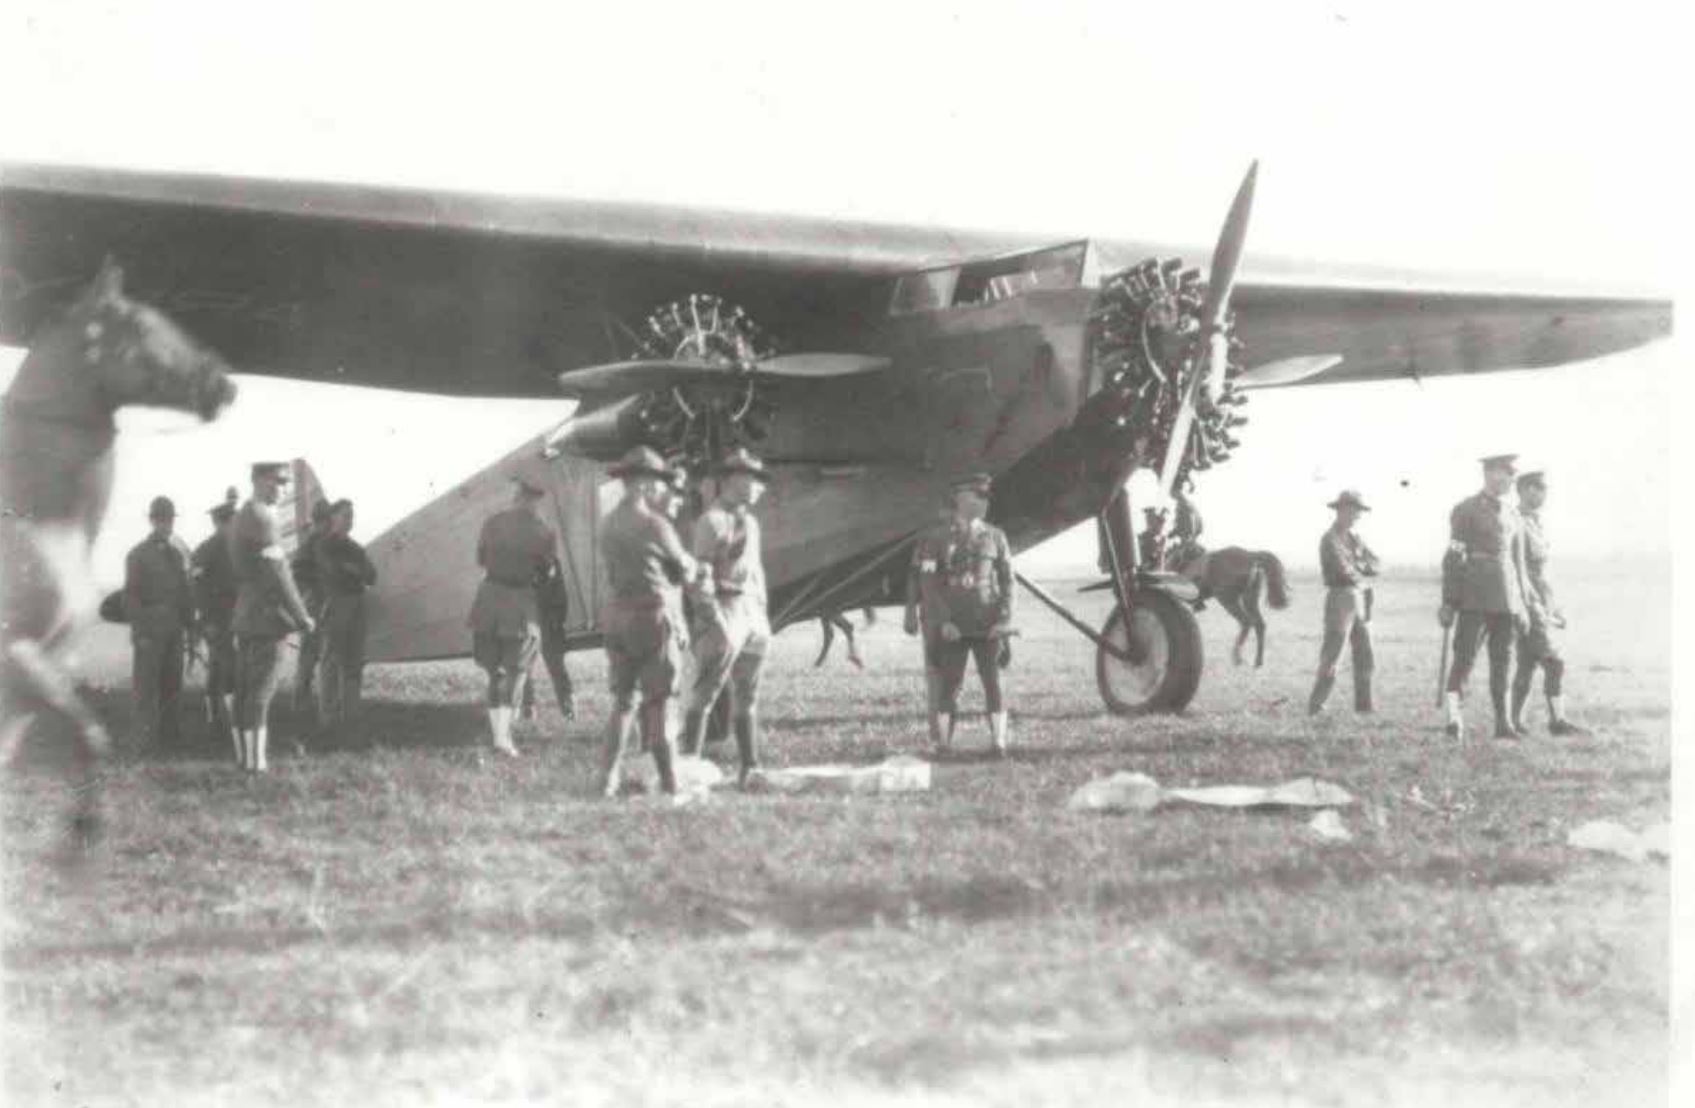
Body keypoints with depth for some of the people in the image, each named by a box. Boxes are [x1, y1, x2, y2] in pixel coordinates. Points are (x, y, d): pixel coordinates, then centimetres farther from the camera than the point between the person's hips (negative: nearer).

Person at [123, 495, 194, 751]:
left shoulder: (181, 550, 11)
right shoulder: (139, 554, -3)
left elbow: (187, 588, 13)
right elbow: (131, 596, -5)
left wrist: (190, 623, 8)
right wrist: (140, 630, -12)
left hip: (176, 628, 5)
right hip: (150, 629, -5)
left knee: (173, 682, 8)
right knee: (148, 684, -4)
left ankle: (171, 735, 14)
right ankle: (146, 738, -3)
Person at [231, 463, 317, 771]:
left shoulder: (240, 518, 17)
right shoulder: (262, 518, -14)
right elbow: (276, 573, -18)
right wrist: (301, 615, -13)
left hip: (245, 618, 10)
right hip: (267, 617, -10)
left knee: (245, 687, 10)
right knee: (262, 688, -9)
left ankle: (245, 754, 14)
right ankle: (256, 758, -11)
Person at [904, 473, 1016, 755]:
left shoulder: (995, 537, 7)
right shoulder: (936, 539, 0)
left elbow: (1007, 580, 6)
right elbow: (929, 584, -4)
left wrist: (1005, 620, -4)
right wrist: (944, 622, -12)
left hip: (987, 626, 2)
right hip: (951, 628, -2)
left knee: (993, 682, -5)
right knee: (948, 686, 1)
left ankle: (998, 743, -4)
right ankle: (942, 745, 6)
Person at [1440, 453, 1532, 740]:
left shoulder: (1513, 515, 14)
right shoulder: (1465, 510, -5)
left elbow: (1518, 561, 18)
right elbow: (1453, 558, -7)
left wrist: (1521, 604, 14)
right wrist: (1448, 602, -10)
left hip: (1506, 597, 6)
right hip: (1474, 597, -6)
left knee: (1502, 660, 6)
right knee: (1464, 657, -11)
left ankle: (1502, 721, 9)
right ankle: (1454, 717, -17)